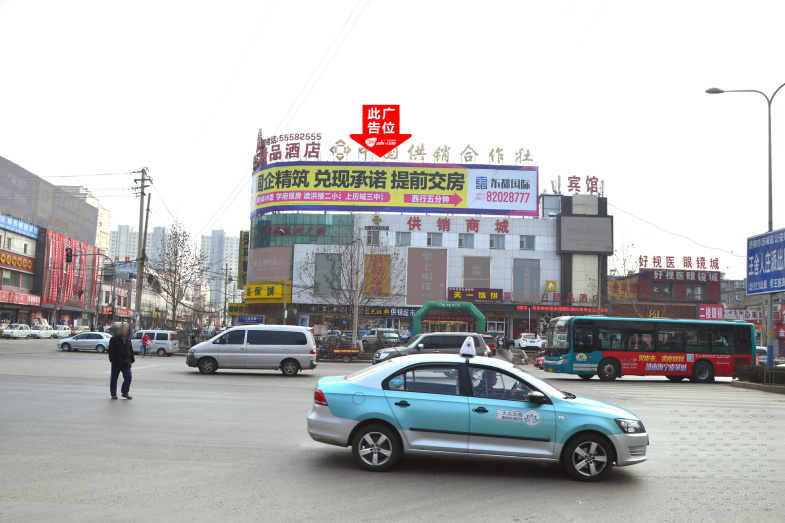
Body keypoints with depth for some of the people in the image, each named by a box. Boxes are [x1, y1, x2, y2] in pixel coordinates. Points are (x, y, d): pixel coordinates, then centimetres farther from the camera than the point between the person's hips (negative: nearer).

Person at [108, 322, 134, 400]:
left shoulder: (128, 339, 14)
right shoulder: (114, 339, -3)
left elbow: (131, 350, 19)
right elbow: (111, 350, -7)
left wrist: (132, 360, 15)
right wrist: (112, 360, -15)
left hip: (126, 363, 4)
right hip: (116, 363, -4)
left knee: (128, 377, -3)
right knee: (114, 378, 4)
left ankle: (125, 392, 11)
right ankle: (113, 394, 14)